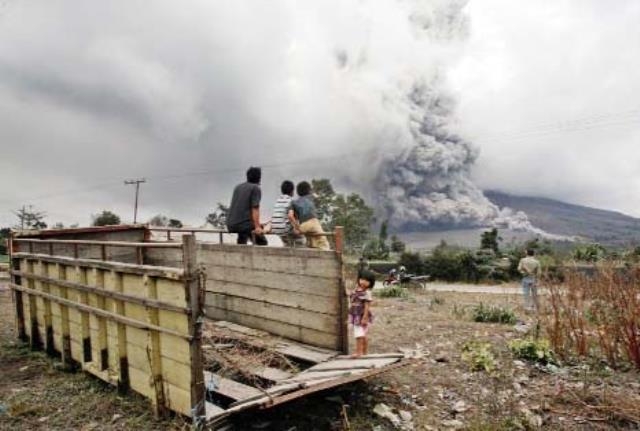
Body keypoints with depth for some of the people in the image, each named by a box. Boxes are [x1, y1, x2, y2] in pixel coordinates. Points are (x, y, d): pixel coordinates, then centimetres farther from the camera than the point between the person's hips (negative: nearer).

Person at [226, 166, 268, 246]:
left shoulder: (238, 187, 17)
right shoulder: (256, 188, -3)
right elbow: (255, 208, -13)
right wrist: (257, 227, -16)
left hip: (230, 224, 7)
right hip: (244, 224, -7)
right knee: (262, 242, 3)